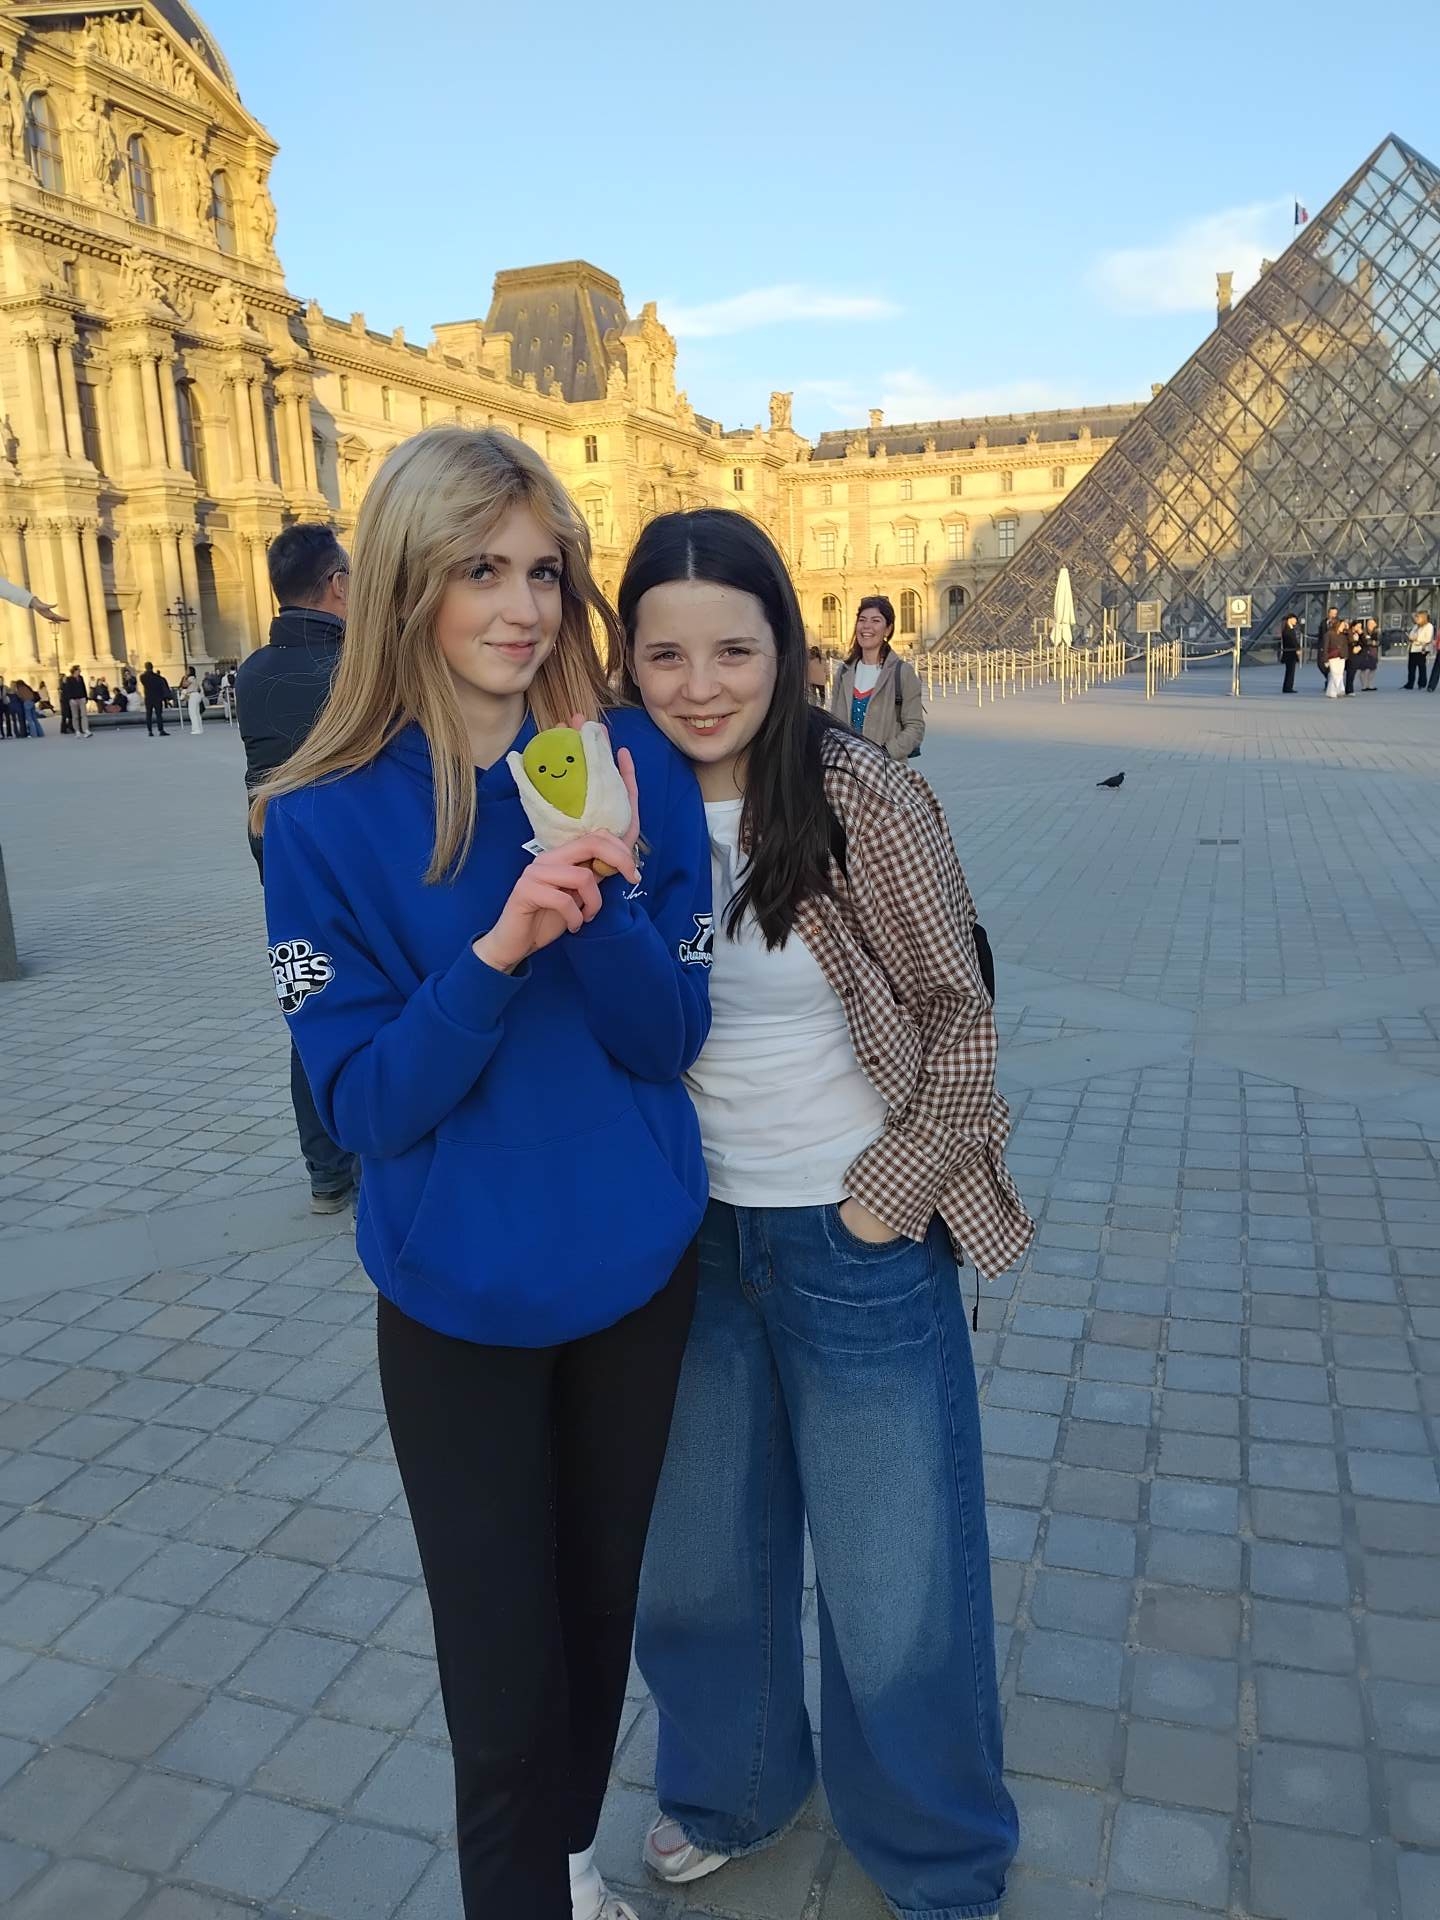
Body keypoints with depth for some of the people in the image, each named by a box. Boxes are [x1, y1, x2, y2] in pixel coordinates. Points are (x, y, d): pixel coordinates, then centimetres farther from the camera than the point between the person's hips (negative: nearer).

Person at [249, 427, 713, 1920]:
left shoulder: (633, 772, -9)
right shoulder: (325, 821, -13)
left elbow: (668, 1039, -10)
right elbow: (358, 1101, -14)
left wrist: (609, 896, -29)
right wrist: (496, 951, -30)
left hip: (638, 1271, 3)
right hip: (459, 1300, -2)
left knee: (600, 1604, 22)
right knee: (502, 1671, 9)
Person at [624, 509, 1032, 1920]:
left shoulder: (868, 800, -16)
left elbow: (960, 1018, -10)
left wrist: (887, 1197, -12)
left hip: (858, 1239, -4)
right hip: (689, 1236, 4)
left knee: (895, 1584, 12)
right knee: (701, 1552, 22)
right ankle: (731, 1786, 51)